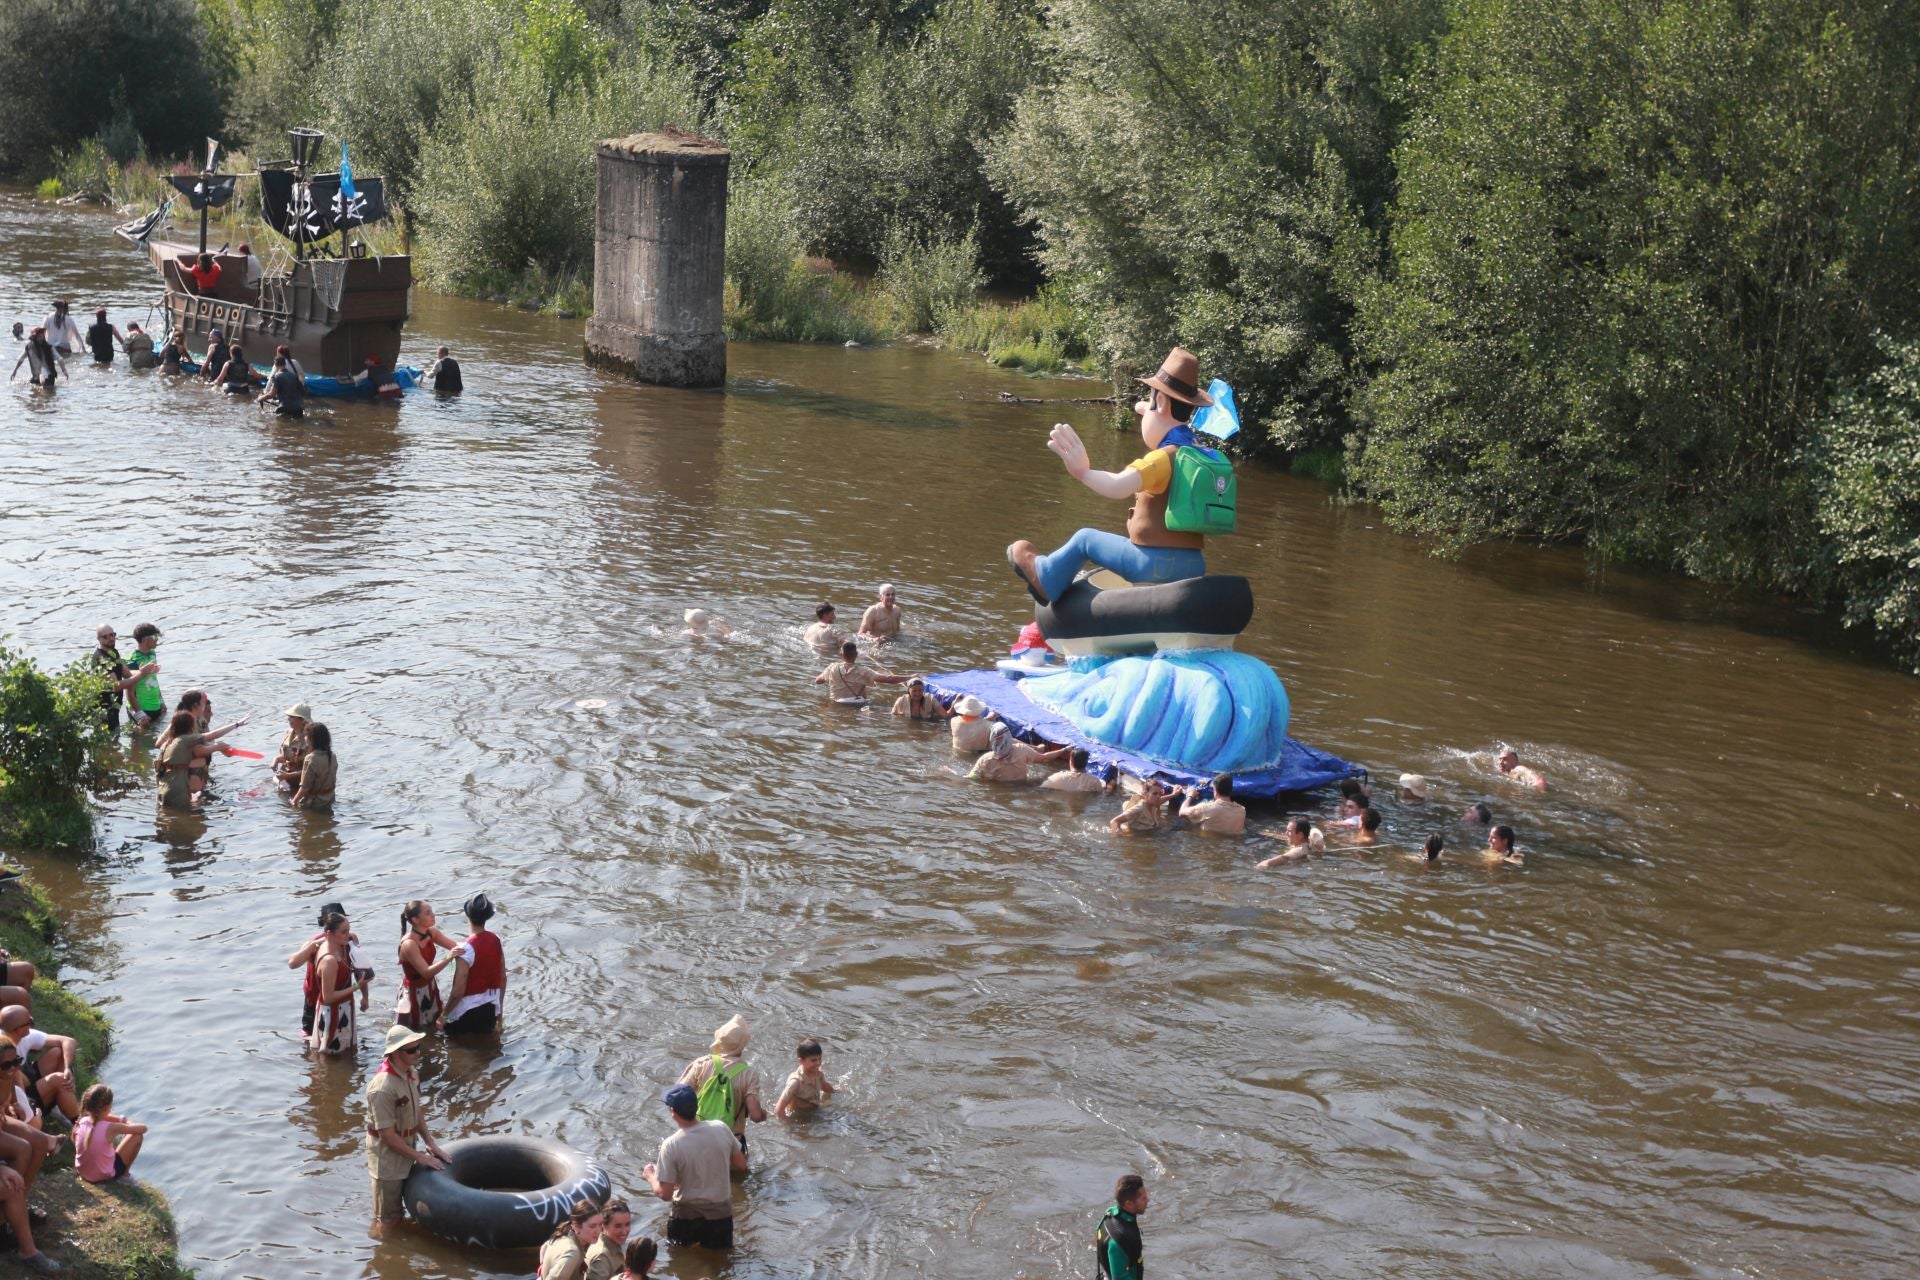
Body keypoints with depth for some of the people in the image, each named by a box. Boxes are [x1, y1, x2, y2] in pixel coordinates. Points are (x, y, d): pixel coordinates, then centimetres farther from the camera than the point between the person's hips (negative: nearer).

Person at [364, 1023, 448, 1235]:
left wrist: (430, 1143, 5)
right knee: (387, 1220, 7)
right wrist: (419, 1157, -18)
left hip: (405, 1150, 8)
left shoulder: (411, 1073, -3)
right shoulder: (382, 1088, -31)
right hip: (387, 1156, -8)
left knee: (398, 1212, 24)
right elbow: (387, 1135, -26)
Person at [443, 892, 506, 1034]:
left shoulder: (466, 949, -23)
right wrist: (500, 1007, 18)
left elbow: (459, 991, -21)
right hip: (491, 1008, 6)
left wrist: (445, 1013, -8)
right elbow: (503, 978, 6)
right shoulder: (496, 939, -4)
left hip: (467, 1012, -6)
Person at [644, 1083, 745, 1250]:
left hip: (686, 1216, -2)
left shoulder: (671, 1144, -22)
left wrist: (650, 1176, 2)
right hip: (721, 1212, 2)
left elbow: (665, 1194, -17)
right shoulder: (721, 1128, -12)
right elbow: (741, 1165, 2)